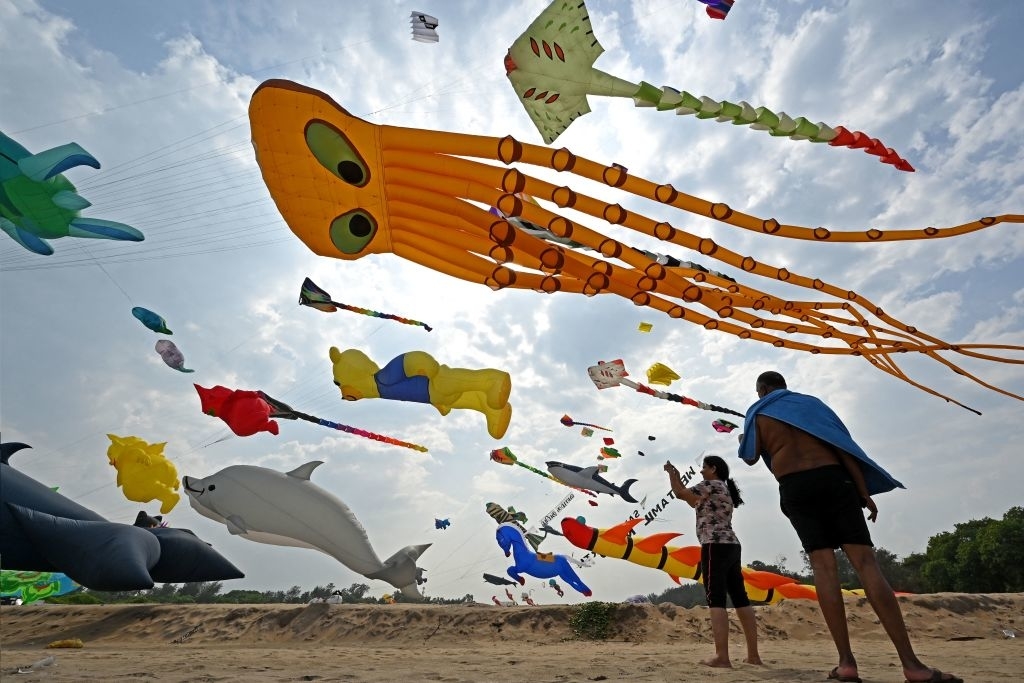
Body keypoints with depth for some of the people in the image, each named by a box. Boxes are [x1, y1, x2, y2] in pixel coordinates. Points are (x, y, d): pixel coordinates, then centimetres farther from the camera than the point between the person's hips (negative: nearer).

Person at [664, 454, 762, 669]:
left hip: (715, 546, -10)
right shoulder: (724, 489, 24)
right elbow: (693, 502, 30)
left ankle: (722, 656, -16)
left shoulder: (711, 485, -4)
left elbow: (680, 494, -7)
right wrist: (678, 477, 29)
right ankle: (753, 654, 10)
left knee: (716, 599, -12)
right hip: (731, 546, 10)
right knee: (740, 598, 7)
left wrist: (670, 472, 7)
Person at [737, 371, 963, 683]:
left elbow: (750, 458, 15)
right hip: (832, 478, 1)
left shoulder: (758, 414, 13)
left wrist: (742, 441, 37)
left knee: (823, 565, -4)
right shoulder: (811, 402, 17)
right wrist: (864, 492, 5)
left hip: (795, 488, -1)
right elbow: (843, 445, 7)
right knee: (865, 561, -5)